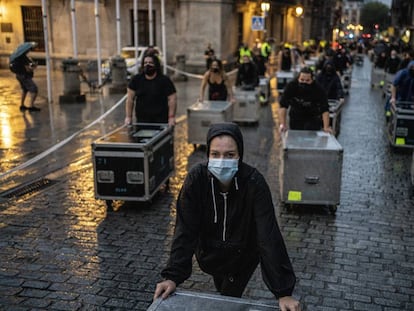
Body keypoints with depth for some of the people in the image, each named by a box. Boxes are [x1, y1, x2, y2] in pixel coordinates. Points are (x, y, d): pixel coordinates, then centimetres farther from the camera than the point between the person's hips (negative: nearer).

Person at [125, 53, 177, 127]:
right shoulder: (136, 80, 5)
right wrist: (128, 117, -3)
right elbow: (130, 99, 4)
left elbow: (172, 99, -5)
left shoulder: (165, 81, -1)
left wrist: (171, 117, -14)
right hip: (141, 120, 2)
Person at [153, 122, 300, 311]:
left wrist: (283, 292, -39)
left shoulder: (254, 183, -32)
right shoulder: (196, 179, -27)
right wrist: (173, 276, -36)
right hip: (209, 252, 2)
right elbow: (185, 231, -26)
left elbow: (269, 236, -35)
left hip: (243, 256, -2)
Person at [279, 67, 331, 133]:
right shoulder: (291, 86, -21)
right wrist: (282, 124, -30)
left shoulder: (319, 89, -24)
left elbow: (325, 110, -24)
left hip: (313, 119, -2)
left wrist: (326, 127, -33)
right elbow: (283, 106, -22)